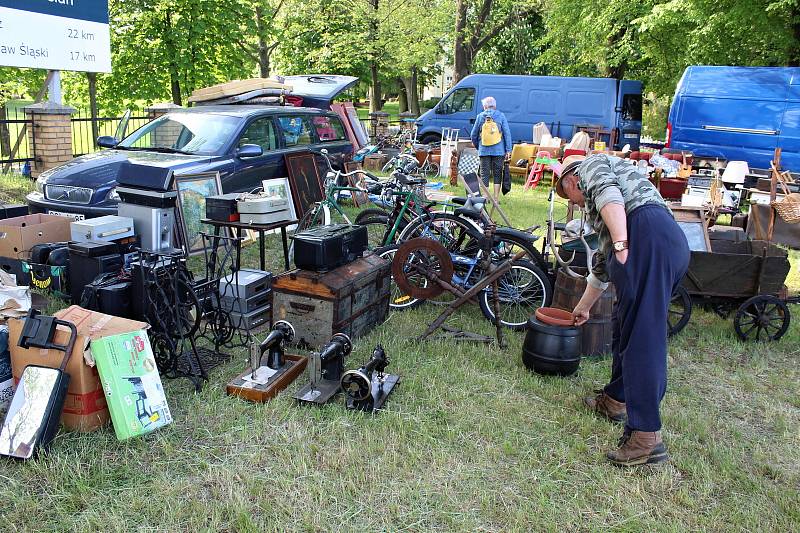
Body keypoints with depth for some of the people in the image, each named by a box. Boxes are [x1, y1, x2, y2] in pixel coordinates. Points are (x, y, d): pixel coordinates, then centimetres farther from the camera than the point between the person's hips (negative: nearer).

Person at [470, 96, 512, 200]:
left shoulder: (480, 116, 3)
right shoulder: (501, 116, 1)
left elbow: (474, 134, 8)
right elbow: (507, 133, -2)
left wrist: (477, 146, 24)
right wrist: (508, 150, 0)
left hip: (484, 151, 0)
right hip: (498, 151, 0)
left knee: (484, 174, 5)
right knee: (497, 174, 7)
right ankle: (496, 198, 7)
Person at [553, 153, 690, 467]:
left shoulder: (591, 165, 18)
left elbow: (609, 196, -8)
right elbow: (603, 264, 46)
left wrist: (621, 244, -19)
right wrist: (584, 307, 55)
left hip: (648, 238, -9)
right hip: (675, 243, 9)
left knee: (641, 337, -12)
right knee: (625, 325, 21)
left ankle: (646, 438, -12)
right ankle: (616, 400, 35)